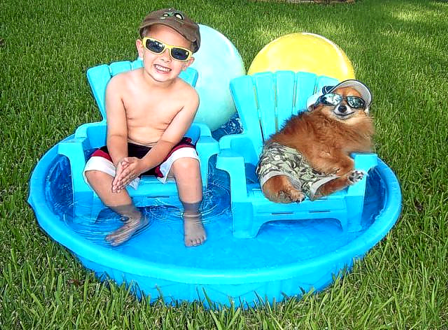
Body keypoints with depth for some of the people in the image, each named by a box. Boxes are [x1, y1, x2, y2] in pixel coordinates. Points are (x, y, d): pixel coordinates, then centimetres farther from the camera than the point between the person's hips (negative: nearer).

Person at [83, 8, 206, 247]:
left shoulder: (187, 96, -19)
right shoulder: (120, 84, -18)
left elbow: (168, 140, -19)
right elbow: (117, 134, -16)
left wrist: (141, 165, -37)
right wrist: (120, 162, -39)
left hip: (164, 155, -1)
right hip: (127, 152, 2)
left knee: (187, 160, -33)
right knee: (95, 169, -24)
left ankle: (191, 217, -3)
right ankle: (133, 218, 1)